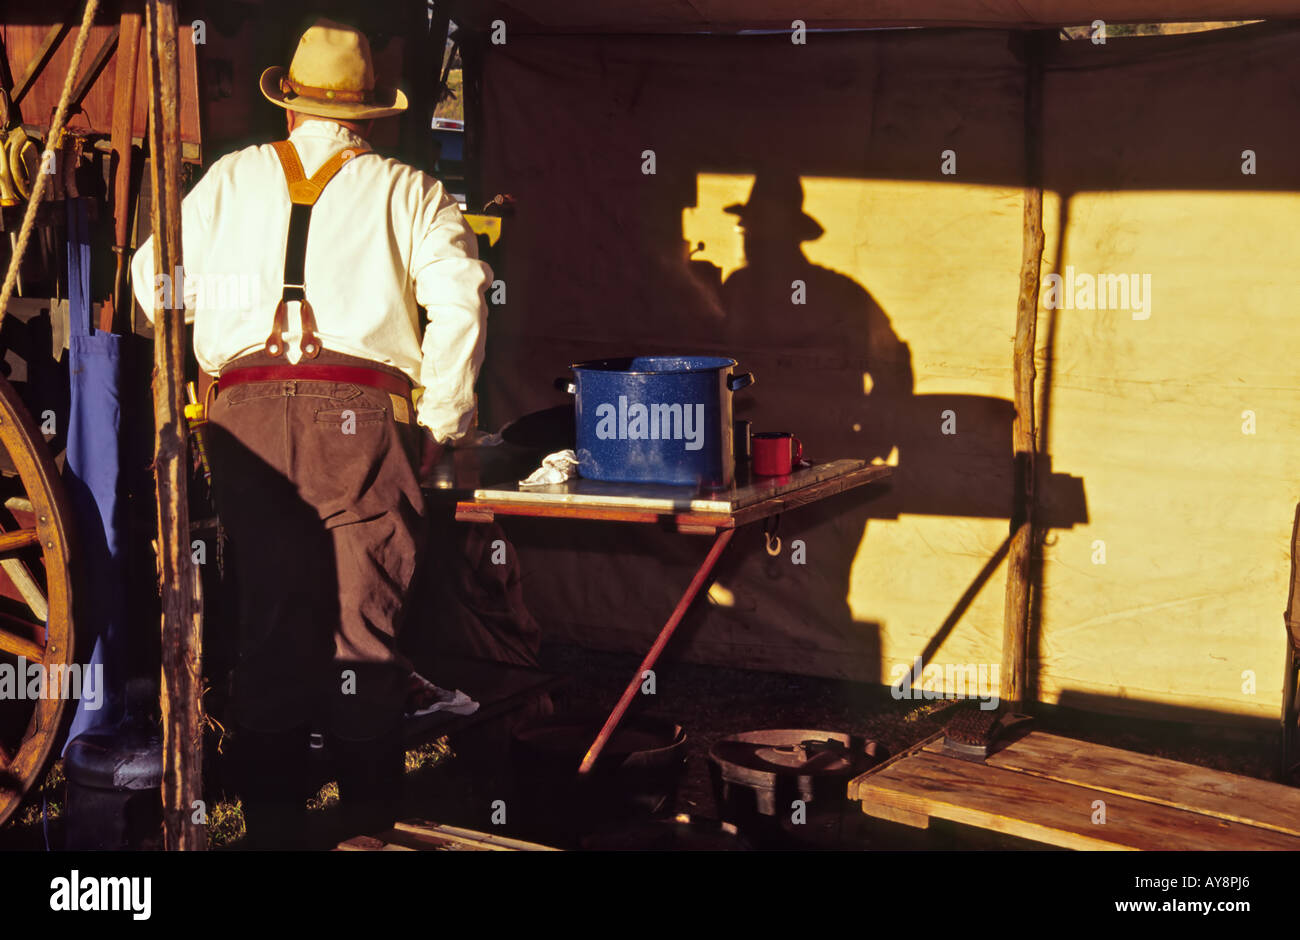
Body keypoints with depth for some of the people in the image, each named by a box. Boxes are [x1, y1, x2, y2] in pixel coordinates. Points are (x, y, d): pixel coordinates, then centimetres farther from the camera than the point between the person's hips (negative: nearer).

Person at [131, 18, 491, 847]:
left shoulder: (232, 178, 16)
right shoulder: (407, 191, 9)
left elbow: (155, 275, 14)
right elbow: (459, 295, -5)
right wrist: (441, 424, 1)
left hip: (247, 413, 2)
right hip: (363, 413, -2)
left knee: (267, 617, 8)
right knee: (364, 623, 3)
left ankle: (272, 820, 13)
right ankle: (371, 817, 6)